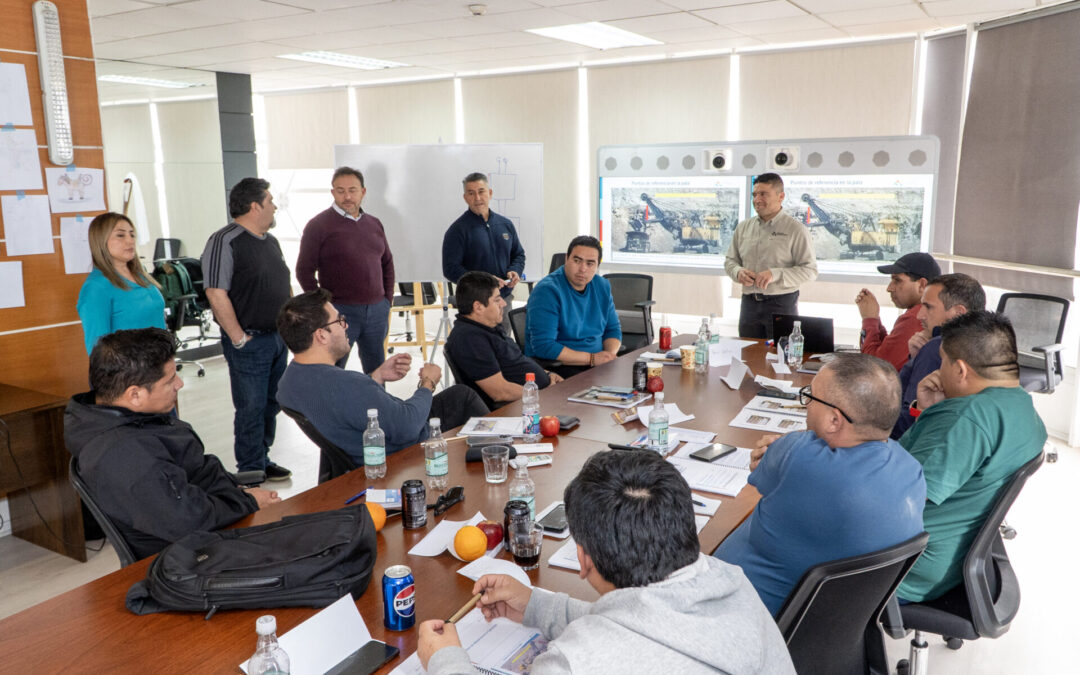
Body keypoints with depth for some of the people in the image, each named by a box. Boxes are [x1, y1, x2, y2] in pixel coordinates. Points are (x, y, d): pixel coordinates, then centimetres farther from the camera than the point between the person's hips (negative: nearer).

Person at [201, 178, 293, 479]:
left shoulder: (271, 241, 14)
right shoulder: (224, 242, -14)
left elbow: (285, 284, 22)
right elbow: (217, 294, -19)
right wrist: (239, 339, -18)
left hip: (279, 338, 8)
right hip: (250, 342, -8)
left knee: (271, 404, 16)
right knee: (252, 409, 1)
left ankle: (263, 460, 29)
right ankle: (252, 473, 12)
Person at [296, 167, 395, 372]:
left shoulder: (374, 224, 11)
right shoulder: (318, 225, -6)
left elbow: (387, 263, 20)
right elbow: (304, 271, -6)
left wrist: (388, 300, 12)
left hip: (377, 311, 5)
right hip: (340, 312, -5)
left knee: (377, 371, 13)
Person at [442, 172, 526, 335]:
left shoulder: (505, 224, 11)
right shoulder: (458, 230, -5)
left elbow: (519, 254, 22)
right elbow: (450, 269, -10)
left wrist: (515, 271, -1)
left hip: (505, 301, 5)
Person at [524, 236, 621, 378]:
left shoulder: (602, 286, 10)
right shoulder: (547, 290, -14)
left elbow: (613, 329, 19)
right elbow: (543, 346, -21)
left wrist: (611, 354, -5)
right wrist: (591, 358, -20)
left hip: (597, 363, 7)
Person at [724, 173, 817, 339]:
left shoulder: (796, 229, -4)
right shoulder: (743, 227, 10)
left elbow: (810, 270, -9)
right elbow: (730, 260, 17)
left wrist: (775, 275, -20)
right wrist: (738, 271, -7)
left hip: (781, 304, -4)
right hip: (749, 303, 4)